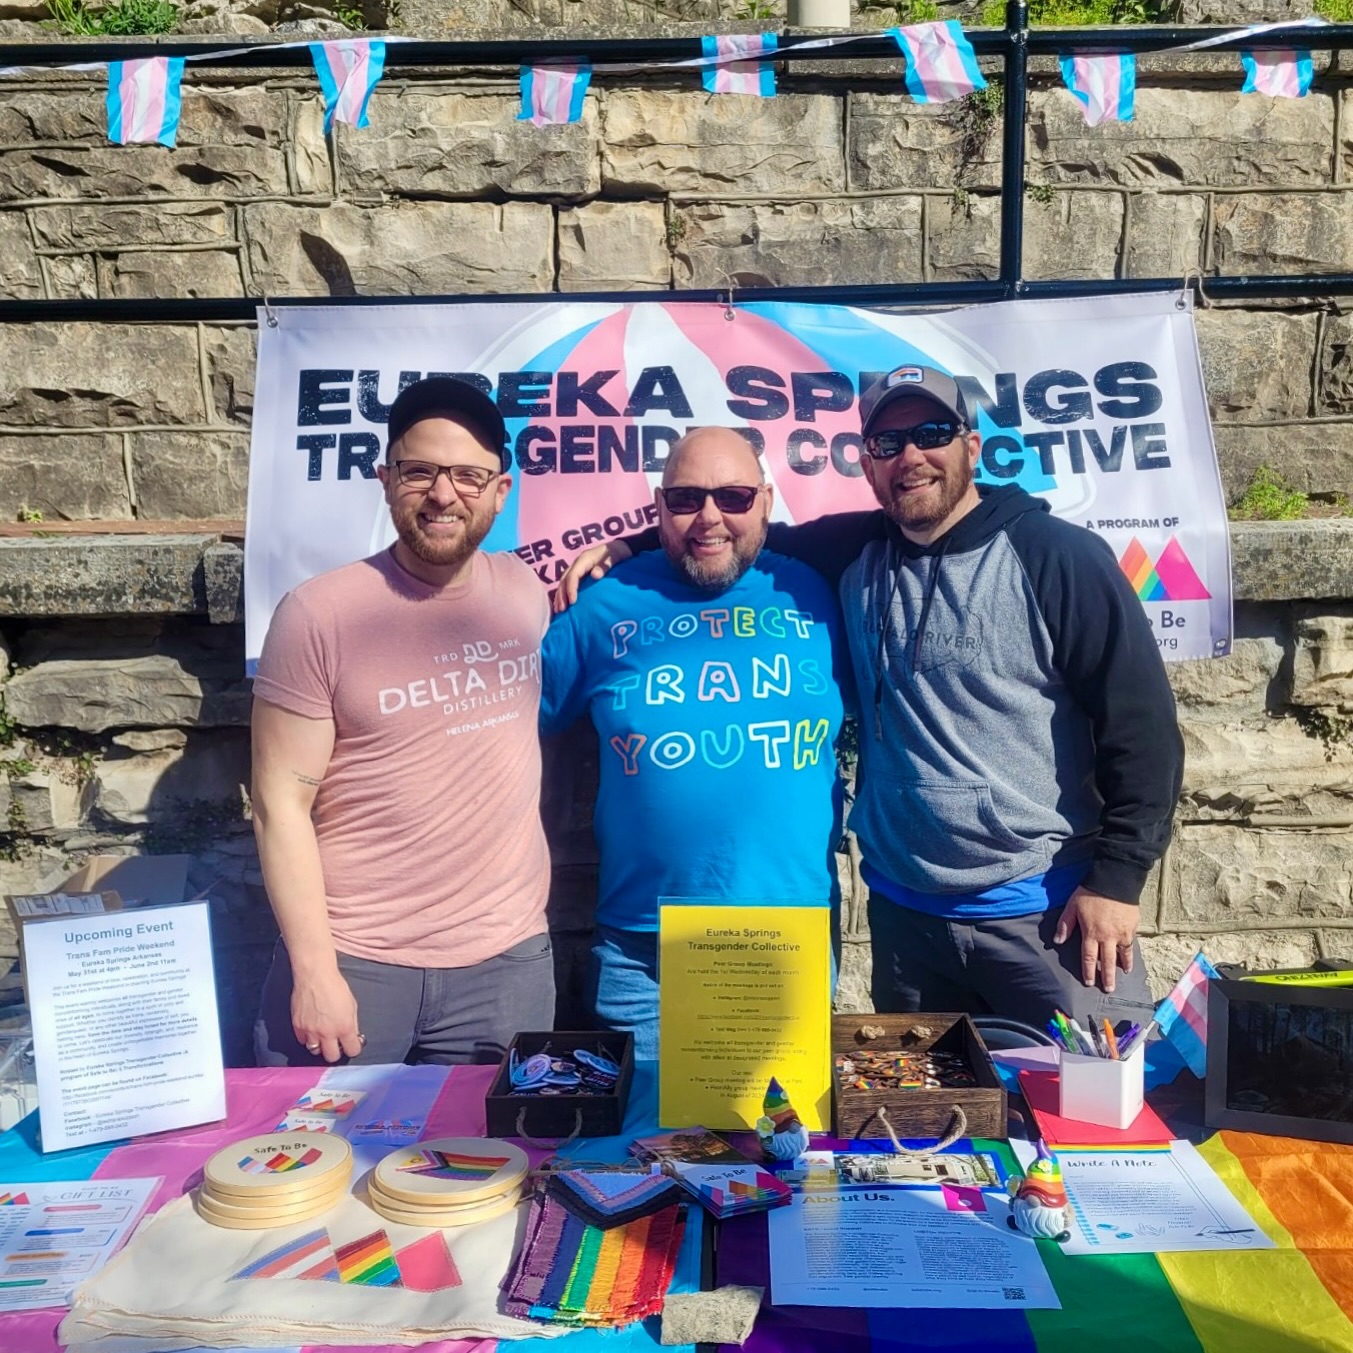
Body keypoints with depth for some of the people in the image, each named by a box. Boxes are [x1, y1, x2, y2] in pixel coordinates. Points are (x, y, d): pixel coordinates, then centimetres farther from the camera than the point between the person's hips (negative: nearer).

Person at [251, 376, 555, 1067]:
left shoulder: (528, 593, 2)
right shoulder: (319, 615, -9)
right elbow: (283, 802, -8)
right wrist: (314, 970, -11)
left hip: (505, 961, 3)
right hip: (350, 960, -2)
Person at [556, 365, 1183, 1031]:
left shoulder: (1060, 559, -9)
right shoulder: (856, 553, 4)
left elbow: (1142, 726, -9)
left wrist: (1117, 878, -12)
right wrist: (629, 546, 4)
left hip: (1052, 911, -4)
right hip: (905, 915, 5)